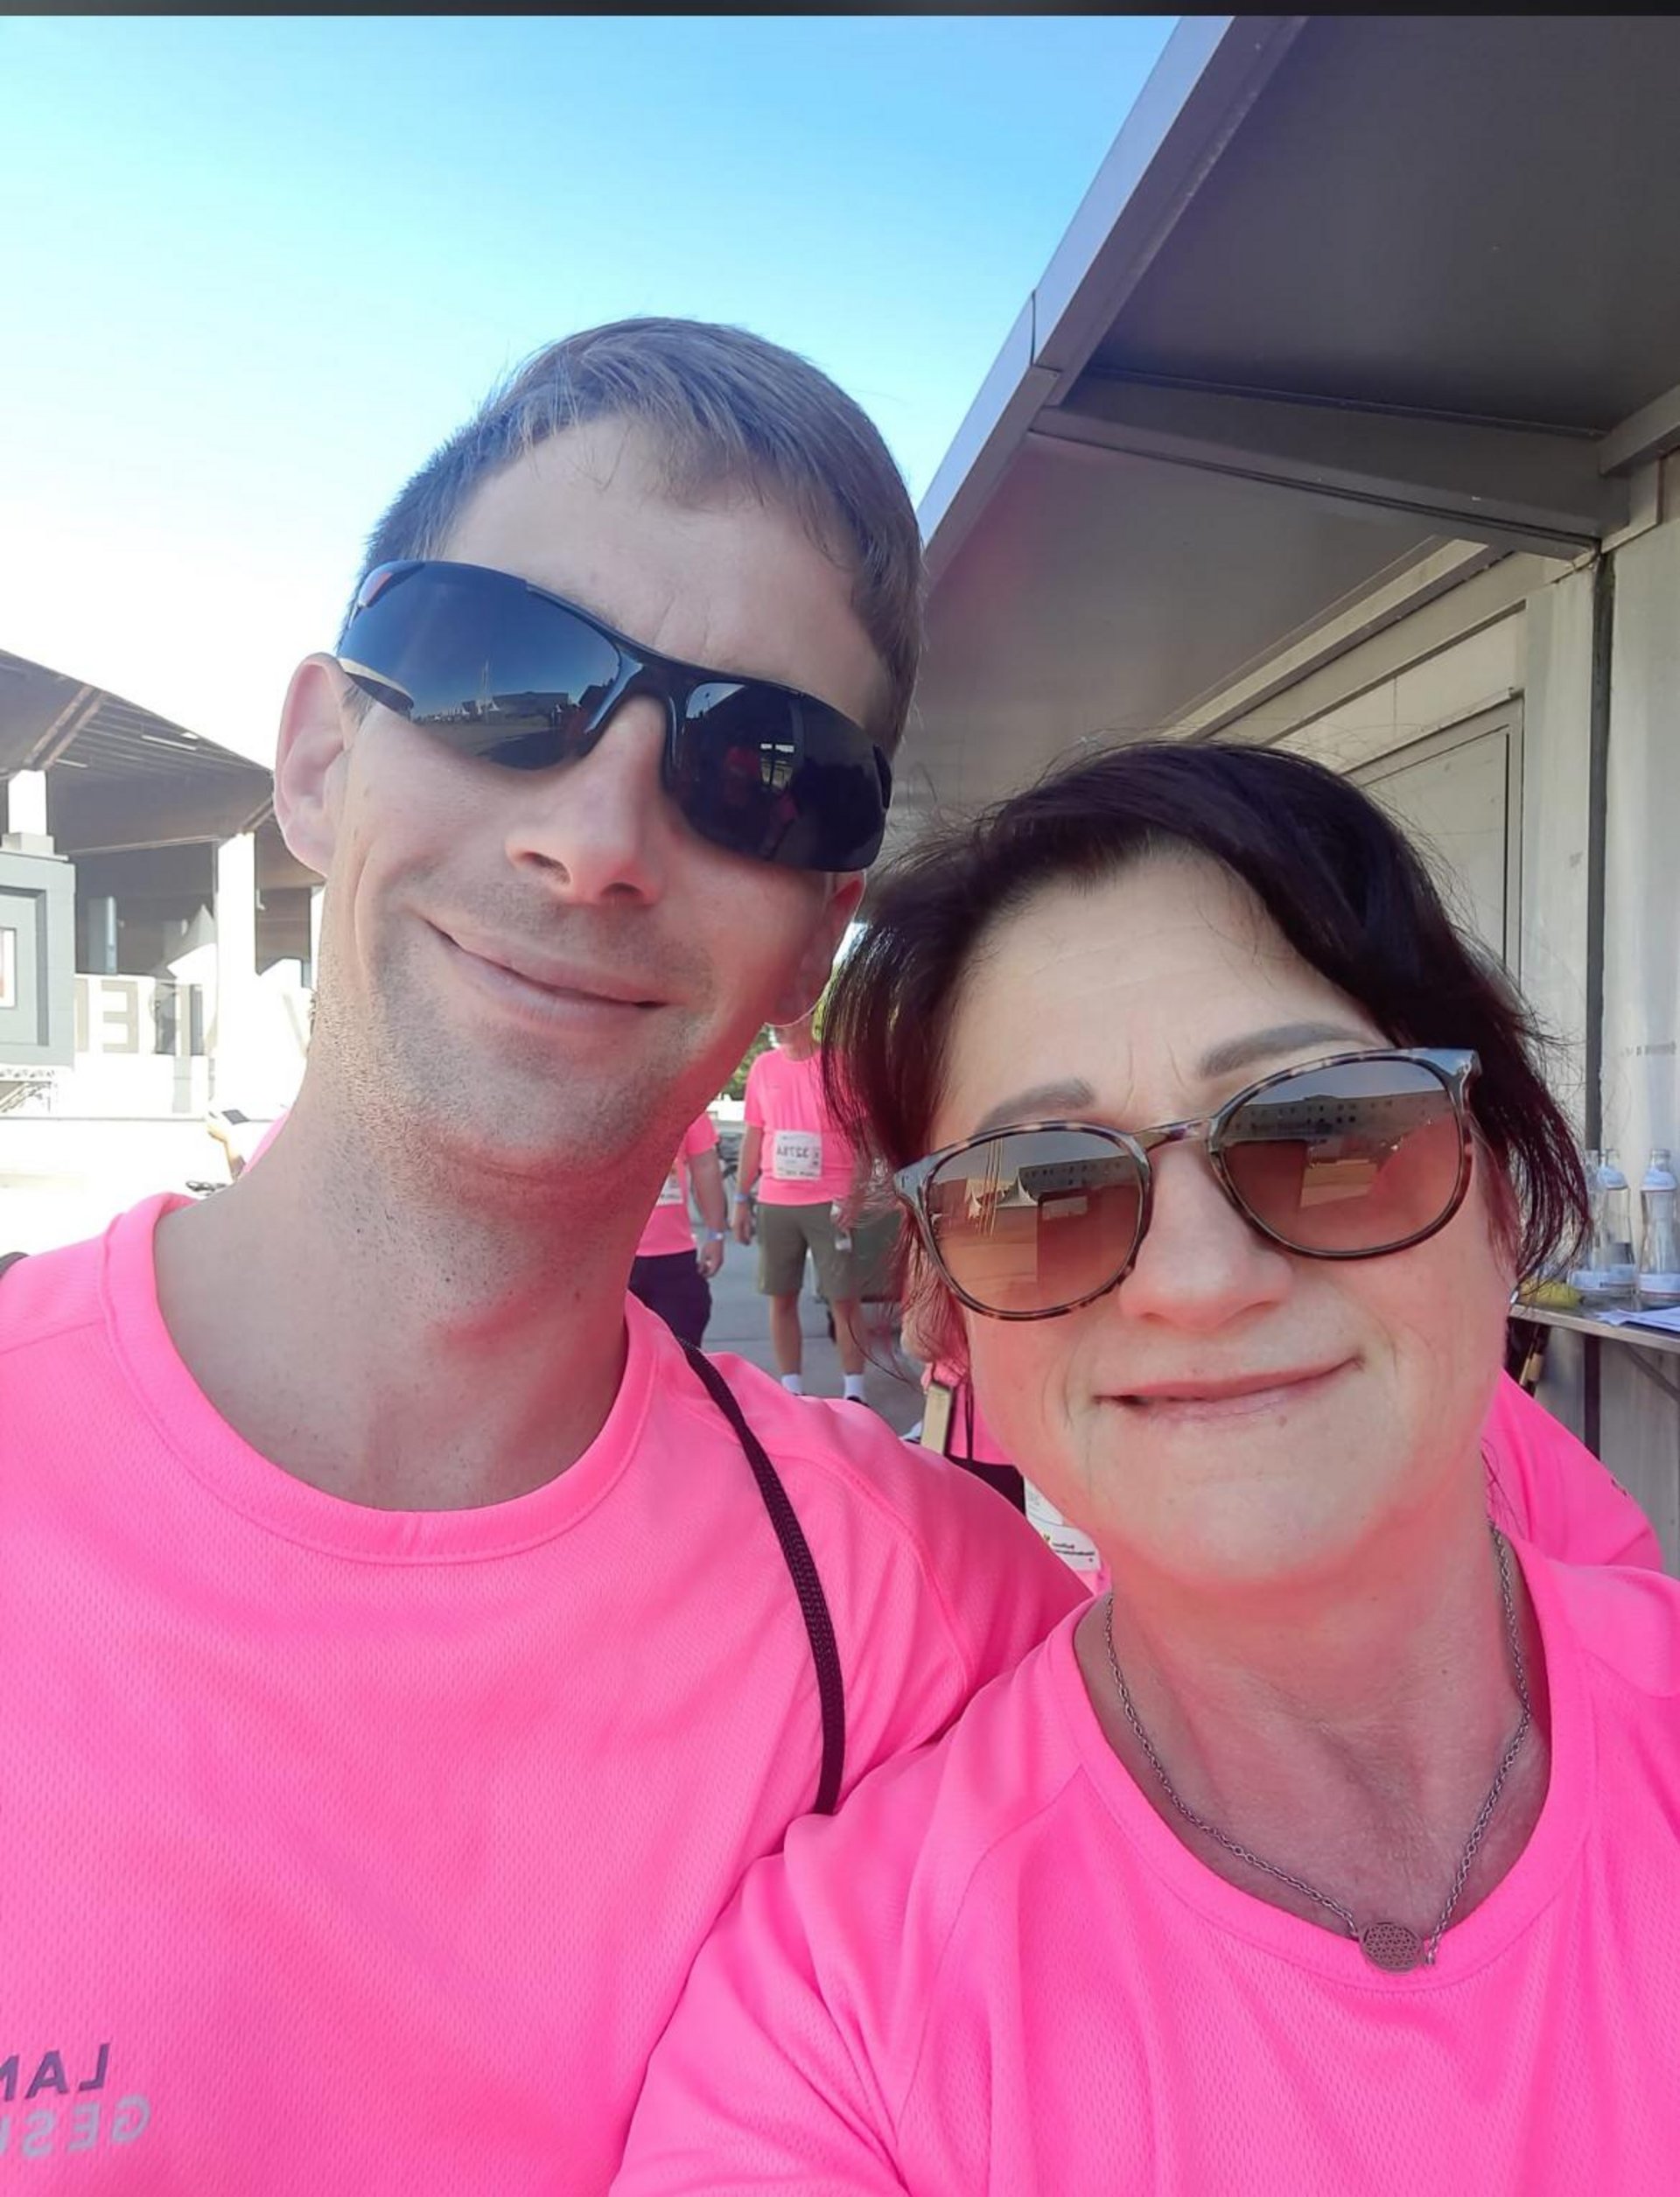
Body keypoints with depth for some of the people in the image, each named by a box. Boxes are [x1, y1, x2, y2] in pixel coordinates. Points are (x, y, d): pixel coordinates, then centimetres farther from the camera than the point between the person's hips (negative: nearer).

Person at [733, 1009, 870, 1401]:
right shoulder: (762, 1067, 8)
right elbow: (753, 1136, 12)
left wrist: (854, 1195, -13)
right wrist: (741, 1198, 8)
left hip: (830, 1203, -4)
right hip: (774, 1203, 4)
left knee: (843, 1298, 0)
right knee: (781, 1298, 8)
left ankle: (854, 1393, 9)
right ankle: (792, 1390, 19)